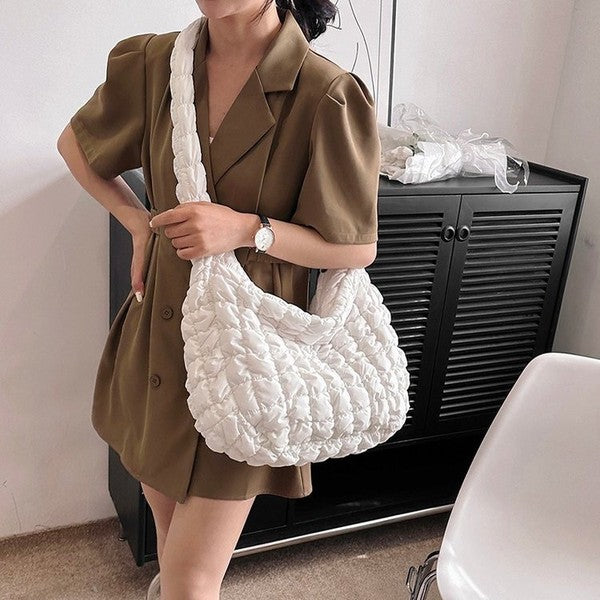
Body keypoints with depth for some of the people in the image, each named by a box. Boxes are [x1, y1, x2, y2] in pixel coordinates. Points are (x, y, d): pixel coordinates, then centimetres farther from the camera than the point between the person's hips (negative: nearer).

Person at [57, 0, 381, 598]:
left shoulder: (327, 95, -16)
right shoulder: (154, 62, -1)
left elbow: (357, 247, -9)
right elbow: (75, 143, 17)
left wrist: (246, 228, -22)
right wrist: (137, 221, 4)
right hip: (158, 332, 5)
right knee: (162, 504, 25)